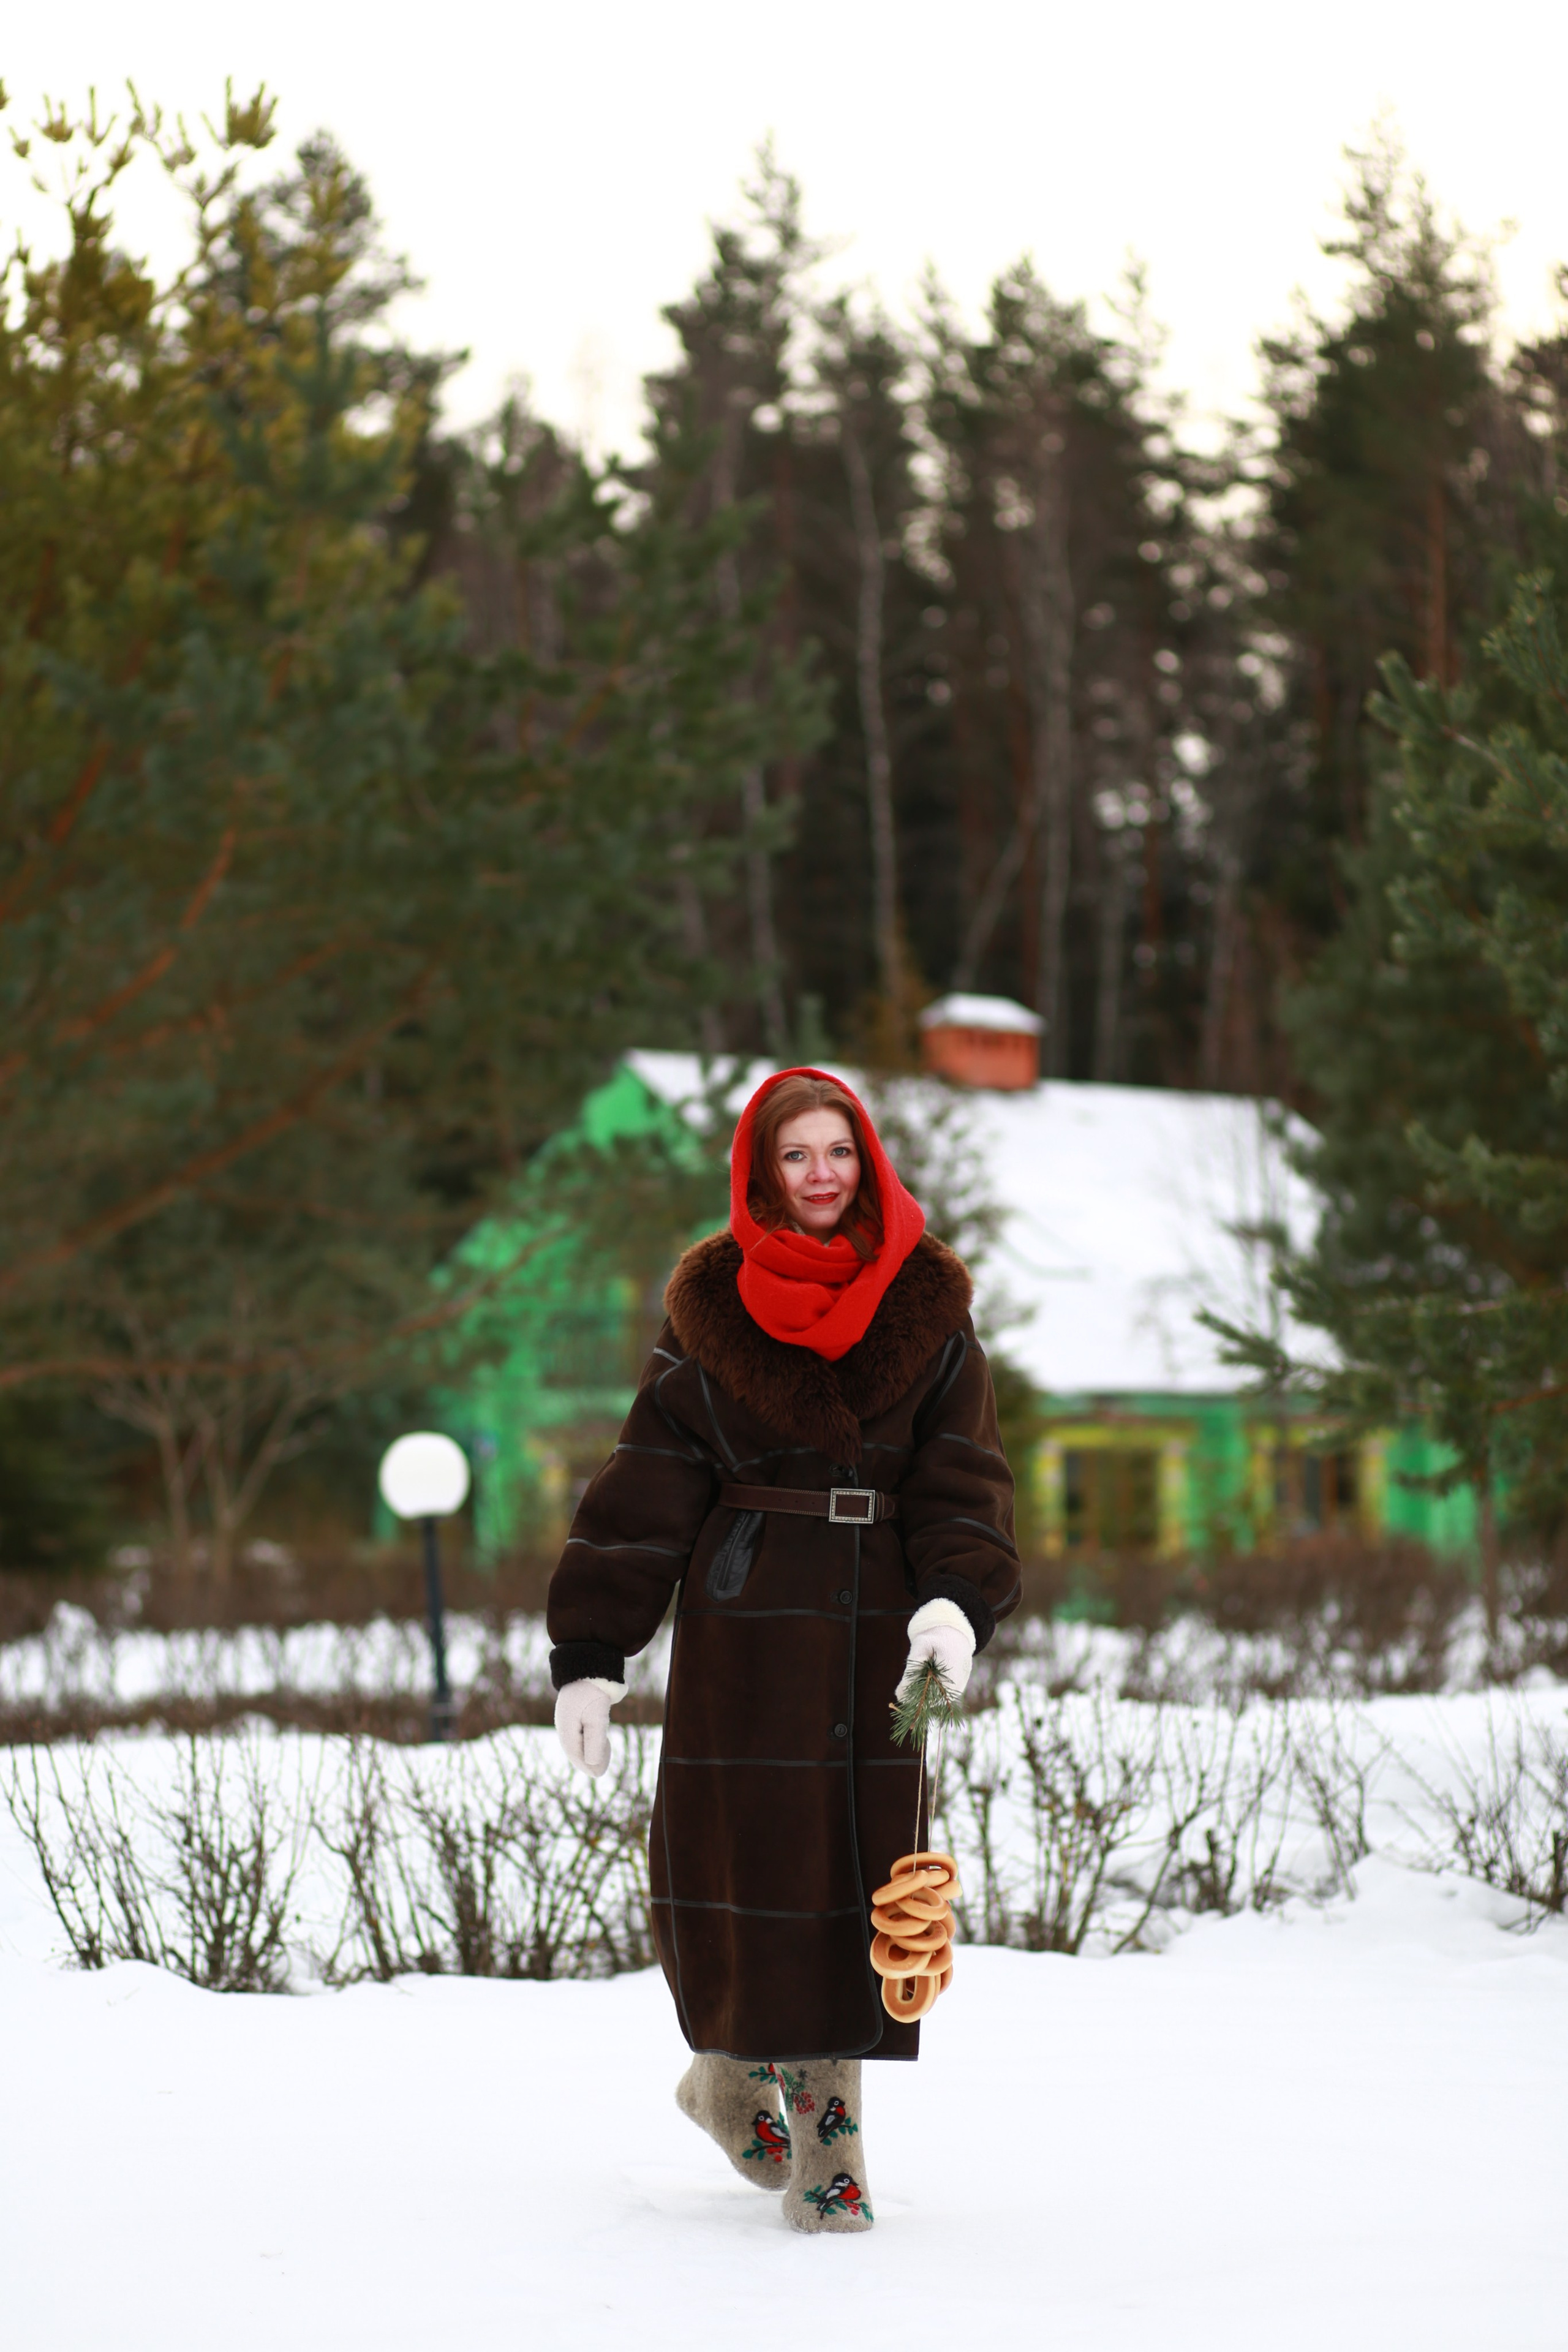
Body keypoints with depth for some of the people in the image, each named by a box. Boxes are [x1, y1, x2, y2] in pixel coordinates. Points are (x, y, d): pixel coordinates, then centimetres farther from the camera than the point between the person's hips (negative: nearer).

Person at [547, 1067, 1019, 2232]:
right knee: (745, 1859, -5)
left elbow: (963, 1477, 2)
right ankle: (742, 2067, 17)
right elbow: (645, 1488, 1)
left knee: (861, 1862, -1)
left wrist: (956, 1599, -17)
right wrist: (590, 1652, -5)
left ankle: (821, 2103, 6)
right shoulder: (713, 1315, 3)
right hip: (745, 1625, -1)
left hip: (876, 1631, 1)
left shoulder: (926, 1308, 7)